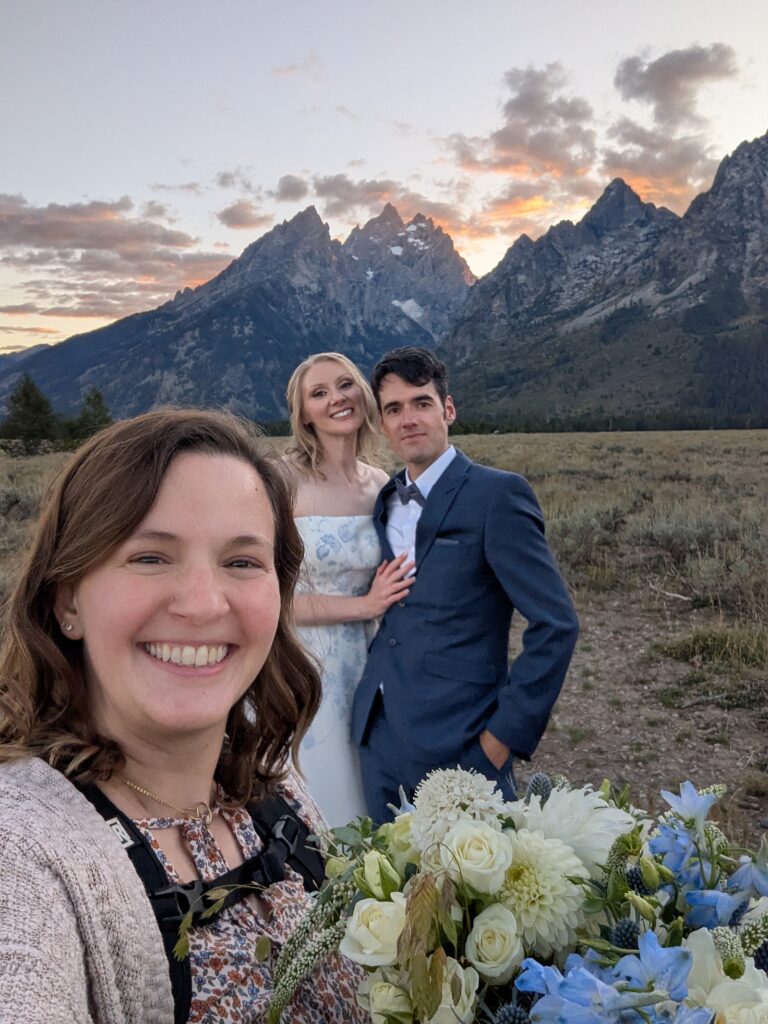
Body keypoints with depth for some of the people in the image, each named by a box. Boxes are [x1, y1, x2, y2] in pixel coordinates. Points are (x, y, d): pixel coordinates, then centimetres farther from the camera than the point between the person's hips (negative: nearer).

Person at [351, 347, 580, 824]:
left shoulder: (498, 493, -11)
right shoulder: (385, 501, 10)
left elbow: (556, 624, -14)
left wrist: (507, 733, -13)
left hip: (459, 748, -6)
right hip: (378, 739, 6)